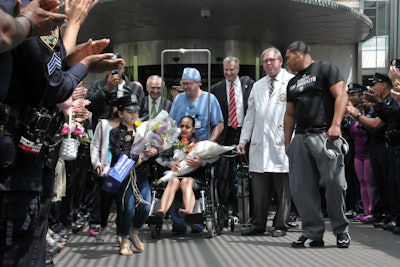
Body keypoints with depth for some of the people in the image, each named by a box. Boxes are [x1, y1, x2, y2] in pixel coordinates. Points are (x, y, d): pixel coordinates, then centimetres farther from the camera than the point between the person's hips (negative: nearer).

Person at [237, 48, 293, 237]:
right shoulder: (257, 86, 20)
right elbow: (250, 115, 21)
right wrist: (243, 140, 15)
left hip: (282, 144, -5)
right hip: (259, 144, 5)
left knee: (282, 189, 1)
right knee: (259, 188, 5)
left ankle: (280, 225, 10)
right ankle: (258, 225, 13)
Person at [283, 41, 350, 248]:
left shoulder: (325, 69, 3)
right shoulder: (293, 83, 23)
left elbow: (341, 95, -8)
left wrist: (336, 124, -18)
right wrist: (287, 142, 18)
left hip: (324, 135, -7)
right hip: (300, 138, 7)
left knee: (334, 184, -8)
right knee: (301, 188, 1)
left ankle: (341, 231, 8)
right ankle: (312, 233, 7)